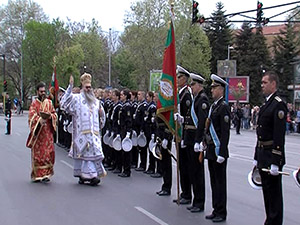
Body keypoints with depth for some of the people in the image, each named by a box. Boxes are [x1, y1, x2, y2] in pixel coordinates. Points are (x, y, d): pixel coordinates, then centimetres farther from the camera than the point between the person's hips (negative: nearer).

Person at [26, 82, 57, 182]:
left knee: (48, 153, -4)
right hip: (37, 132, -2)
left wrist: (50, 116, -12)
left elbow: (55, 114, 11)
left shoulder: (49, 102, 12)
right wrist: (39, 120, -30)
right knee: (37, 153, 0)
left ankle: (46, 174, 1)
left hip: (48, 131, 3)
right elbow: (32, 116, -11)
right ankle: (37, 175, 9)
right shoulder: (34, 103, 1)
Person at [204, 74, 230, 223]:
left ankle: (221, 213, 8)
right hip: (211, 149, 9)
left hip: (219, 150, -9)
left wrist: (222, 153, -20)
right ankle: (216, 210, 23)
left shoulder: (224, 107, -13)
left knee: (220, 181, -1)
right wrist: (206, 145, 15)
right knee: (214, 181, 14)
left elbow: (225, 132, -18)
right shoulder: (213, 106, 15)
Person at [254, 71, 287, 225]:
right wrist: (257, 157, 17)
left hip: (272, 156, -9)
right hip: (263, 155, 9)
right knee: (267, 190, 16)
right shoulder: (266, 104, 15)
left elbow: (279, 136, -20)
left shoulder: (278, 105, -15)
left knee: (274, 192, 0)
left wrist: (275, 162, -23)